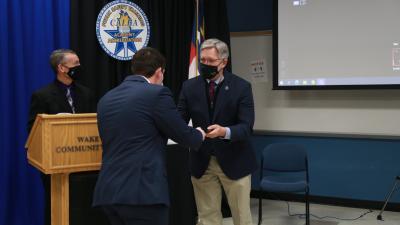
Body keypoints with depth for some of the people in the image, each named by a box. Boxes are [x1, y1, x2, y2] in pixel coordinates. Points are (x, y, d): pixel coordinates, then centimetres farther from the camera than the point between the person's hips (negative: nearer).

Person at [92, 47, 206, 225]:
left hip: (109, 191, 7)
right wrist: (200, 135, 23)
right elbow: (184, 135, -1)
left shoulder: (106, 98, 13)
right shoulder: (157, 93, -7)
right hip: (142, 192, -7)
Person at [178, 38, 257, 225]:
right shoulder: (189, 86, -1)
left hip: (233, 161, -2)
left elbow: (246, 127, -16)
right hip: (202, 162, 2)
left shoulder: (241, 87, -9)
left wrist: (225, 131, -36)